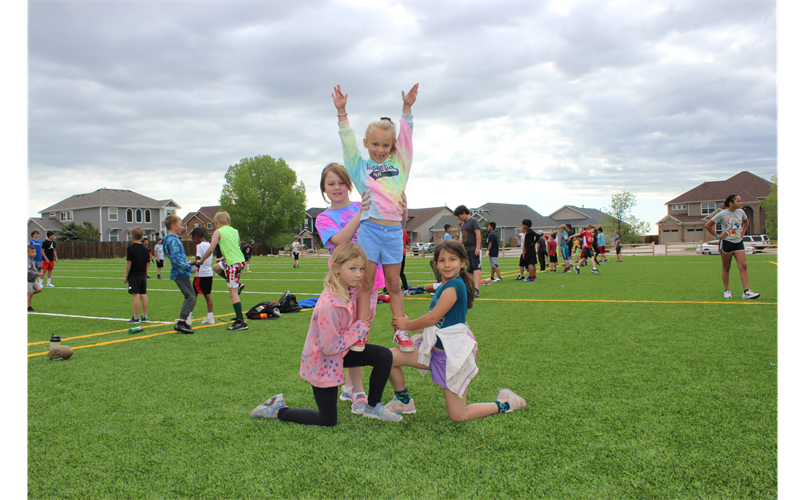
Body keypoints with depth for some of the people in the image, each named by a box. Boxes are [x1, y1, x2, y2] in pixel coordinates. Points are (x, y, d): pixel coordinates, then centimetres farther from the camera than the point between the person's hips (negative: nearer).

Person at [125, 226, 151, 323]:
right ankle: (145, 316, 14)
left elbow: (129, 262, -11)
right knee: (143, 295, 9)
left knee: (135, 296, -5)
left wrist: (126, 275, -5)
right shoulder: (144, 248, 8)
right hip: (142, 275, 6)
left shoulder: (130, 248, -10)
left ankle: (136, 318, -2)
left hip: (133, 275, -6)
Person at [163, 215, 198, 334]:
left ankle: (182, 322, 17)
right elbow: (177, 258, -24)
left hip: (180, 273, 10)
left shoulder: (172, 239, 16)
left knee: (189, 297, 14)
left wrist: (187, 264, 29)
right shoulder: (172, 240, -16)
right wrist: (190, 268, -25)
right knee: (190, 297, -10)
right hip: (181, 274, -10)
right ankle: (181, 323, -11)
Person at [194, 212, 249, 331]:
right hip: (240, 260, 8)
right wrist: (223, 258, 33)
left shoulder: (218, 232, -1)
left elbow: (211, 249, -7)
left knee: (233, 293, -4)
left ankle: (241, 322, -5)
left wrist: (201, 261, 7)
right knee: (216, 267, 30)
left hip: (233, 263, -8)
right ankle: (237, 285, 20)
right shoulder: (235, 231, 17)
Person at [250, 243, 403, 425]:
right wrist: (360, 328, -20)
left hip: (340, 352, 7)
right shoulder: (329, 305, -34)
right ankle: (277, 410, 20)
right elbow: (330, 348, -27)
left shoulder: (351, 291, -9)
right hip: (322, 362, -7)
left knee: (384, 356, -5)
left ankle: (373, 407, 13)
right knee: (329, 421, 5)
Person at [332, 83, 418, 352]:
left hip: (394, 230, 2)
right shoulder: (360, 166, 7)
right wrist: (342, 112, -9)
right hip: (370, 228, -2)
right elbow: (348, 142, -1)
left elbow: (406, 138, 9)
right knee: (365, 283, 1)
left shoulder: (399, 163, 12)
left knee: (394, 284, 10)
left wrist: (407, 108, 2)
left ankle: (401, 332, 18)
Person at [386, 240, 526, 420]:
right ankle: (404, 402, 21)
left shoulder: (455, 286, -19)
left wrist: (407, 325, -4)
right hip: (435, 350, 8)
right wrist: (409, 323, 5)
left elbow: (433, 318, -19)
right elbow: (436, 323, 10)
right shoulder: (442, 287, 9)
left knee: (457, 416, 1)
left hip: (452, 354, -8)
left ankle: (503, 403, 22)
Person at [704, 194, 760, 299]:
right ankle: (727, 290, 15)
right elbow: (707, 225, -3)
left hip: (738, 242, 4)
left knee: (743, 266, -8)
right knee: (726, 268, 4)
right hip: (726, 243, -4)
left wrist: (742, 233, 14)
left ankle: (747, 291, -11)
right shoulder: (722, 214, -9)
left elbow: (746, 222, 27)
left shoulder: (741, 212, 5)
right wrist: (717, 236, -5)